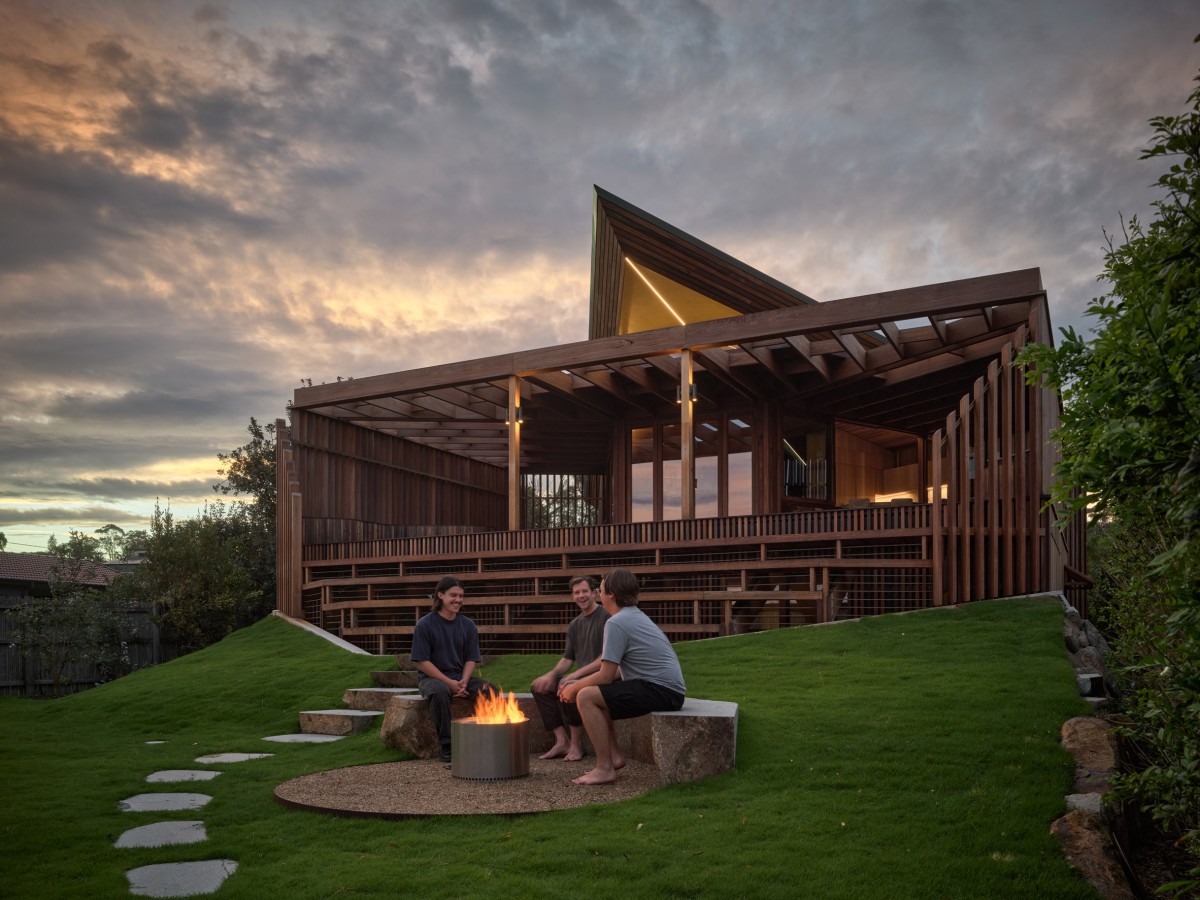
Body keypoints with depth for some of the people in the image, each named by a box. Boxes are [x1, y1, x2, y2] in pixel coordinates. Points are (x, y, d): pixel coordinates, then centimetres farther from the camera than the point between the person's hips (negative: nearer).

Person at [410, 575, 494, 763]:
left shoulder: (468, 626, 7)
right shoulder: (425, 625, -6)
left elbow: (471, 659, 6)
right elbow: (422, 662, -10)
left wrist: (463, 682, -15)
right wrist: (450, 683, -19)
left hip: (461, 677, 4)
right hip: (432, 677, -4)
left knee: (490, 691, -24)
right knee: (440, 691, -39)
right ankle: (447, 746, -29)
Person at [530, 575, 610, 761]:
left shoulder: (606, 618, -9)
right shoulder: (574, 625, 15)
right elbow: (567, 659, 15)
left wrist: (577, 674, -21)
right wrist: (551, 675, -6)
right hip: (582, 677, 9)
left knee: (566, 687, -32)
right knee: (539, 686, -2)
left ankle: (576, 744, -17)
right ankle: (562, 741, -7)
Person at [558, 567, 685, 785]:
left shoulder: (616, 623, -13)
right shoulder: (635, 616, 18)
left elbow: (606, 676, -14)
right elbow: (611, 672, 20)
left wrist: (574, 687, 2)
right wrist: (576, 685, 15)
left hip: (662, 691, -10)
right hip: (667, 688, 10)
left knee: (586, 697, -13)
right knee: (596, 693, 19)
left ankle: (605, 768, -11)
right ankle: (614, 755, 17)